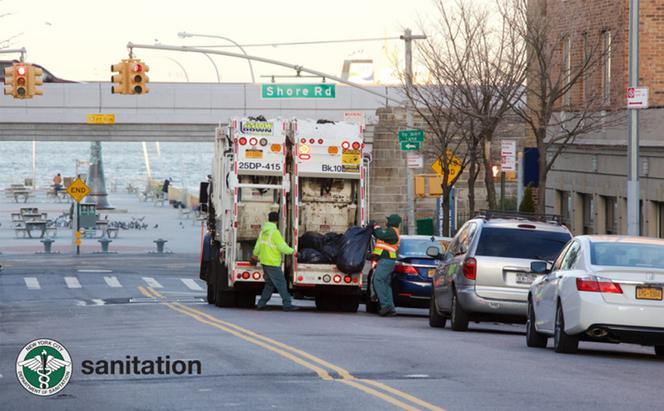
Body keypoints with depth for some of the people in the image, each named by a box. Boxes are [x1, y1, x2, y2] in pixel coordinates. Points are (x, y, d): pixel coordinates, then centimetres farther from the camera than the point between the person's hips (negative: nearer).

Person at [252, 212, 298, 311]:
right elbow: (282, 247, -17)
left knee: (269, 284, 16)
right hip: (273, 263, -8)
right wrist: (292, 251, -1)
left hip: (265, 262, 8)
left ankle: (261, 304, 16)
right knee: (281, 284, -7)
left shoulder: (263, 231, 9)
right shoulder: (274, 232, -17)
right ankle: (287, 304, -8)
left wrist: (255, 255, 36)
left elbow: (258, 245, 19)